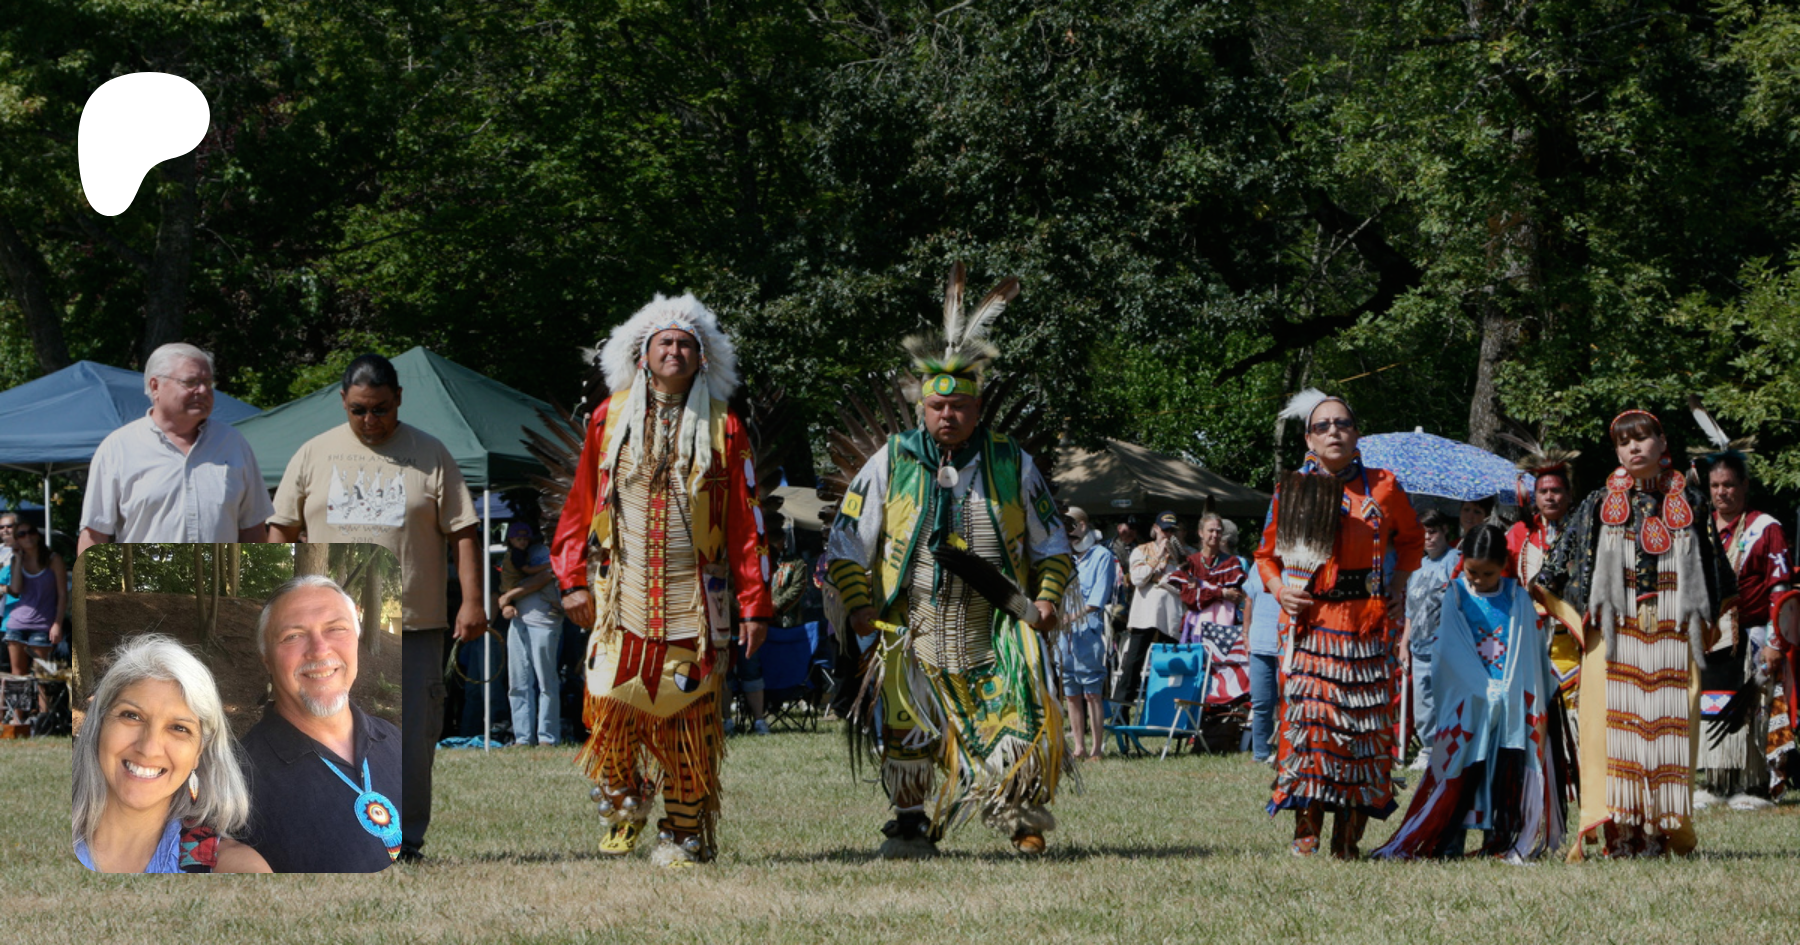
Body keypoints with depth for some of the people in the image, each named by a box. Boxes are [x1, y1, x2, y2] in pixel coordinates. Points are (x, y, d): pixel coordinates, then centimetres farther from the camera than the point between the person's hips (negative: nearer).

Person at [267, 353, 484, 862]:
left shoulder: (430, 455, 7)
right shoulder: (314, 455, 11)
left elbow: (463, 532, 6)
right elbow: (281, 529, 14)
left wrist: (472, 601, -2)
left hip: (413, 628, -1)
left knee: (412, 738, -2)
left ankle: (405, 838, 6)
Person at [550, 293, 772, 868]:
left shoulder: (723, 428, 4)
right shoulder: (610, 419, 8)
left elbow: (746, 522, 4)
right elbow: (581, 504, 12)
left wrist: (754, 604, -1)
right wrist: (572, 577, 4)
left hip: (694, 601, -1)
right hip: (621, 598, 1)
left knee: (689, 719, -2)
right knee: (610, 703, -9)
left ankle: (685, 835, 9)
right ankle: (624, 806, 16)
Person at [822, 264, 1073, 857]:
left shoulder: (1012, 464, 8)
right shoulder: (893, 462, 5)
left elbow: (1050, 543, 17)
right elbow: (846, 544, 9)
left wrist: (1047, 597, 1)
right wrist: (857, 606, -3)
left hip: (995, 631, 0)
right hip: (913, 632, 0)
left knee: (1024, 714, -13)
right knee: (908, 728, -4)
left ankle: (1024, 820, -3)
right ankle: (912, 823, 7)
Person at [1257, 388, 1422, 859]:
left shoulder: (1382, 488, 8)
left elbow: (1411, 538, 24)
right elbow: (1267, 555, 14)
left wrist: (1399, 586, 9)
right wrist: (1279, 589, -6)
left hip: (1368, 623, 1)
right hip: (1311, 620, -1)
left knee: (1364, 721, -1)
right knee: (1309, 714, -14)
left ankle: (1347, 837, 5)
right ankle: (1306, 831, -10)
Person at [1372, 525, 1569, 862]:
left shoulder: (1518, 599, 7)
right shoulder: (1456, 596, 3)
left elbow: (1532, 649, 11)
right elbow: (1450, 650, -3)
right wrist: (1485, 688, -11)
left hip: (1512, 703, 1)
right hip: (1466, 702, -1)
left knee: (1506, 770, 1)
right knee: (1459, 770, -2)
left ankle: (1500, 840, 7)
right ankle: (1448, 842, 1)